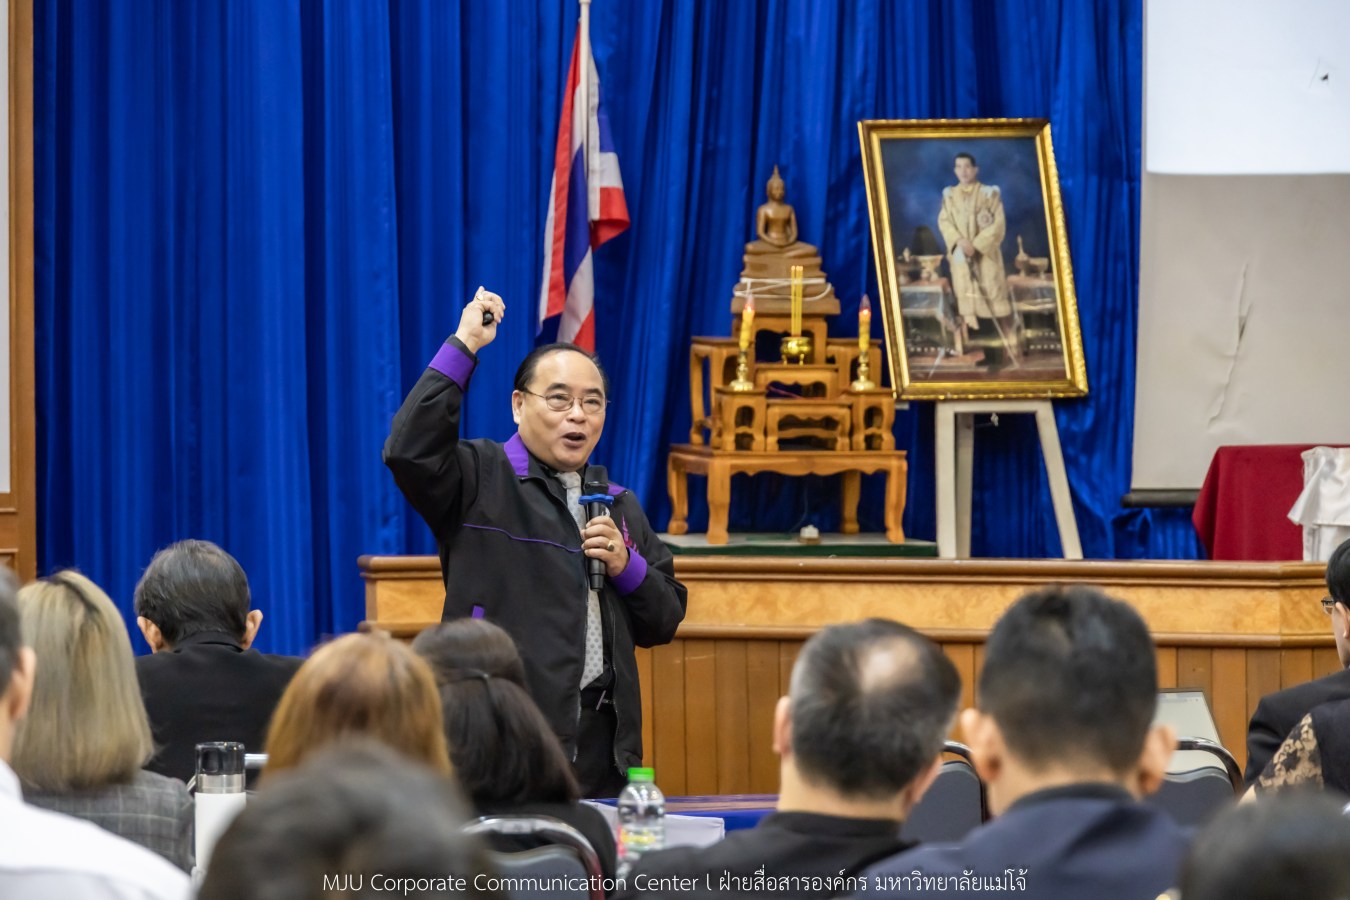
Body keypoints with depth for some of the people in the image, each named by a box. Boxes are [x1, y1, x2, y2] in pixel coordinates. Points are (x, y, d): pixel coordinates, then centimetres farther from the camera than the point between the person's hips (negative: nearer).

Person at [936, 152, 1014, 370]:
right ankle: (987, 353, 5)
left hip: (986, 255, -4)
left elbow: (998, 224, -7)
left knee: (992, 301, -8)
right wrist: (959, 241, -15)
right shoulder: (949, 195, 9)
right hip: (960, 257, 4)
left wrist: (977, 245, -16)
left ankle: (1001, 353, -7)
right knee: (971, 304, 1)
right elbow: (944, 221, 2)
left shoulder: (989, 193, -1)